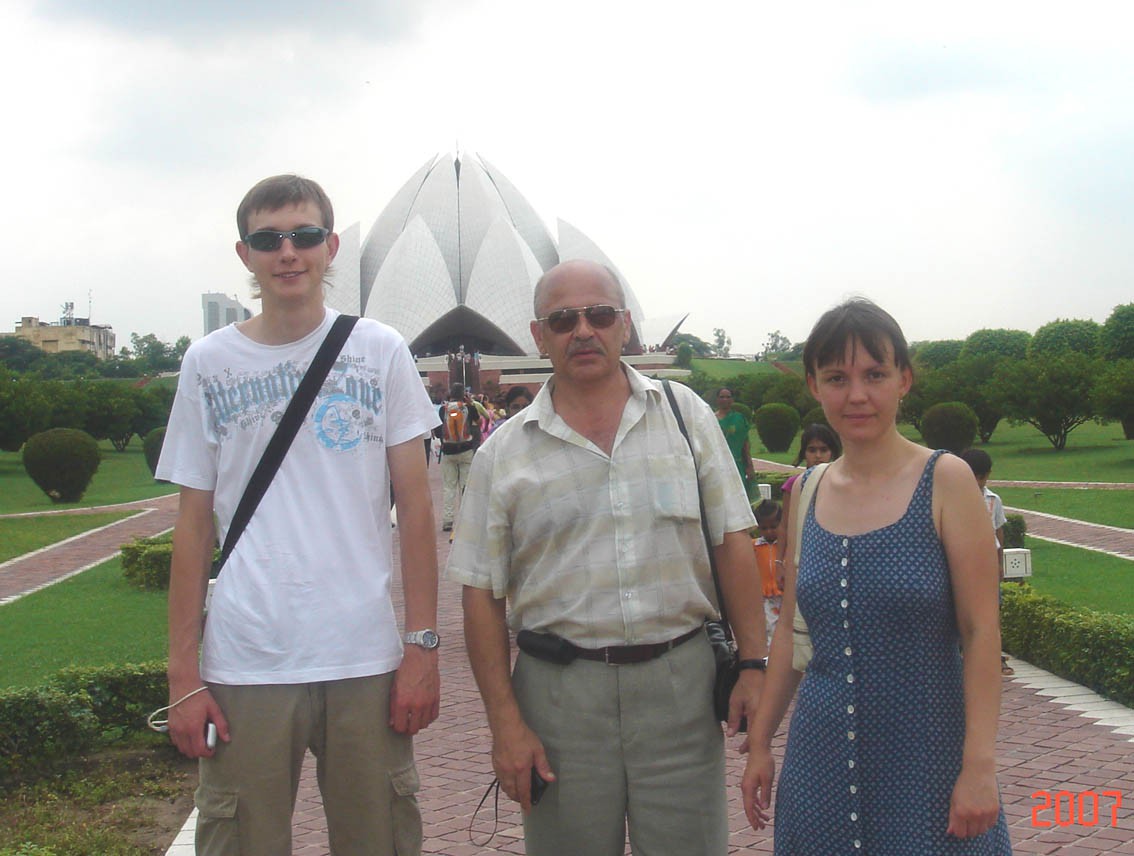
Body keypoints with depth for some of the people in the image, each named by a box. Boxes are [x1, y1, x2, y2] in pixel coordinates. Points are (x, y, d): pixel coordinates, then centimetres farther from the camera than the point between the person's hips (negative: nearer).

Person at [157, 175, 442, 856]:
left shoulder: (380, 351, 3)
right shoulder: (208, 363, 5)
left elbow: (416, 504, 3)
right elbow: (195, 523, 6)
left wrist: (423, 645, -2)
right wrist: (182, 672, 2)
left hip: (366, 661, 0)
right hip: (244, 667, 1)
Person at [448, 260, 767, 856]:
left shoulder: (686, 415, 5)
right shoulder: (504, 453, 3)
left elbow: (732, 543, 6)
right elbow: (482, 593, 2)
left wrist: (754, 665, -2)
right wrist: (504, 721, -4)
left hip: (680, 678, 0)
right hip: (560, 688, 0)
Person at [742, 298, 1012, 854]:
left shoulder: (945, 480, -8)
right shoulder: (806, 492, 5)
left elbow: (982, 632, -10)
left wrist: (980, 766, -14)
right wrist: (760, 741, 11)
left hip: (925, 760, -4)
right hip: (822, 761, 4)